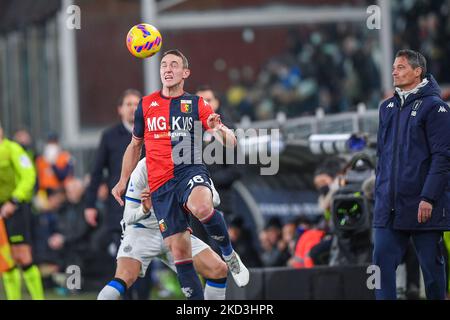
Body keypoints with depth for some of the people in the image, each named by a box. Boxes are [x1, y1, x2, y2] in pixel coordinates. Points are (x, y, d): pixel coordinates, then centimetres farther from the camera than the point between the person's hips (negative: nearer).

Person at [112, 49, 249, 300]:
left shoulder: (196, 104, 6)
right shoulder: (146, 105, 14)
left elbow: (231, 141, -1)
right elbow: (135, 145, 27)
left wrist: (219, 130, -23)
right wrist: (123, 181, 21)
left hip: (190, 170, -3)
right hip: (160, 184, 3)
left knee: (201, 207, -37)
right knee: (179, 251, -5)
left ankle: (229, 253, -11)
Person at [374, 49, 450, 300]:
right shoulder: (388, 108, 15)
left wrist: (429, 197, -18)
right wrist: (380, 191, 14)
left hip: (423, 205, -6)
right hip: (390, 204, 6)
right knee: (383, 259, -3)